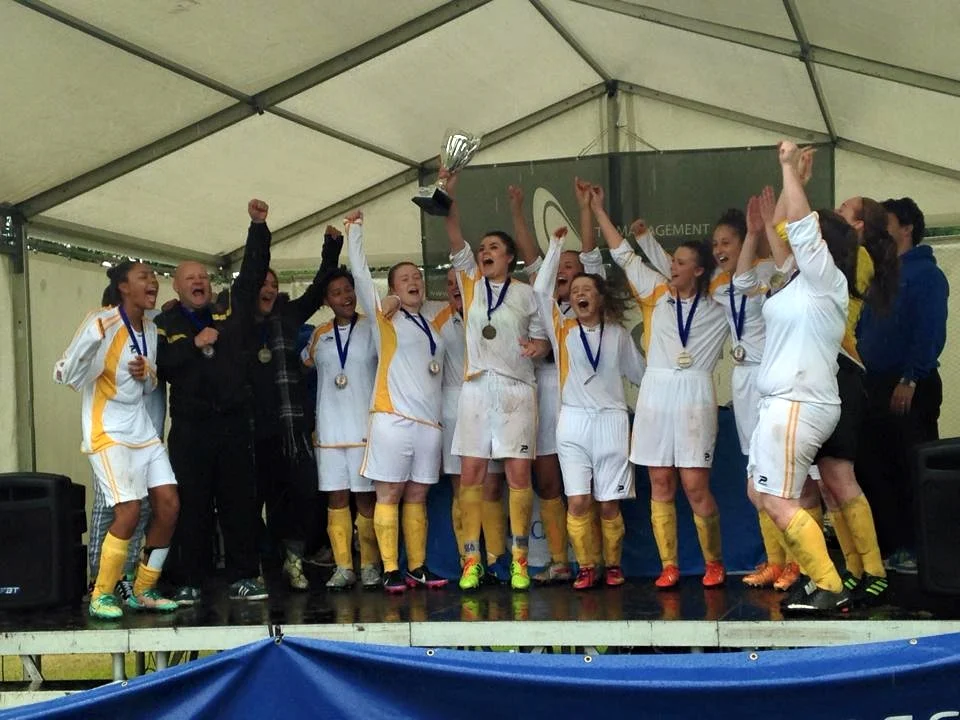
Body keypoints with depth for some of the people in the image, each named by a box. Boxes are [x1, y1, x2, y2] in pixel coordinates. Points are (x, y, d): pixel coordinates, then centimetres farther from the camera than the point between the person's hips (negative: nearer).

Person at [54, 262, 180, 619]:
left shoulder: (150, 328, 8)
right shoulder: (102, 323, -16)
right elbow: (65, 374, -21)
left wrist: (147, 373, -6)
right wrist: (90, 341, -38)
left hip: (142, 428, 8)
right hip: (107, 430, -8)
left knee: (169, 505, 0)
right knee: (129, 511, -17)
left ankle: (143, 591, 13)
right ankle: (101, 595, 0)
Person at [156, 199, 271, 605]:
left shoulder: (231, 308, 11)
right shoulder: (166, 324, 5)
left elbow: (253, 271, 11)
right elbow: (161, 368, -7)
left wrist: (258, 225, 4)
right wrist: (195, 344, -12)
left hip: (234, 421, 2)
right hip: (190, 426, -2)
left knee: (240, 501, 4)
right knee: (192, 504, 0)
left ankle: (243, 578, 10)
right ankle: (188, 582, 7)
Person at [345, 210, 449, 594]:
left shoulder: (432, 316, 17)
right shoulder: (384, 315, 5)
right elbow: (359, 273, -1)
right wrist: (355, 229, 2)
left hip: (429, 420, 5)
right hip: (393, 417, -5)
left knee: (417, 496, 9)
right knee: (389, 494, -3)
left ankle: (417, 568, 13)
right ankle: (391, 571, -2)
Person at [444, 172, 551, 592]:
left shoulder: (525, 293, 8)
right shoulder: (470, 281, 10)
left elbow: (541, 339, 10)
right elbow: (454, 235, -1)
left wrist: (540, 346, -13)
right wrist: (449, 191, -12)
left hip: (517, 389, -1)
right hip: (476, 387, 2)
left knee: (518, 474, -3)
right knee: (471, 474, 0)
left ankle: (519, 560, 5)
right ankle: (472, 559, 5)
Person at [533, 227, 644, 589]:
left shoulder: (617, 334, 8)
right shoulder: (562, 329, 6)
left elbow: (638, 372, 17)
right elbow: (542, 289, -4)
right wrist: (556, 244, -1)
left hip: (611, 420, 0)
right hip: (573, 420, 0)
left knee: (609, 503, 0)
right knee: (578, 501, -5)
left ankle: (613, 565, 16)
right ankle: (586, 567, 6)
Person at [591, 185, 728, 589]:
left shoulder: (716, 304, 6)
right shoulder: (657, 293, 10)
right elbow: (623, 254, 12)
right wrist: (597, 210, 12)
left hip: (694, 396, -3)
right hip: (656, 393, 3)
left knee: (695, 485, -6)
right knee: (660, 485, 3)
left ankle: (714, 562, 11)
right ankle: (669, 566, 10)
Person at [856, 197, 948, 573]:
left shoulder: (925, 274, -6)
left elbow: (931, 331, -16)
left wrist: (910, 380, -21)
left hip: (910, 388, -8)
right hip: (876, 384, 8)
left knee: (914, 470, -4)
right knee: (873, 467, 8)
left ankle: (919, 549, 3)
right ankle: (889, 545, 17)